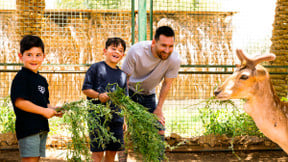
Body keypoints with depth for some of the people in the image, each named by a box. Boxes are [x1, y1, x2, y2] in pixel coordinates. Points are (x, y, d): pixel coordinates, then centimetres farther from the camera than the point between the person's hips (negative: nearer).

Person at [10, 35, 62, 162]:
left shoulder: (42, 80, 17)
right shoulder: (21, 77, -10)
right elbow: (19, 102, -20)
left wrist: (52, 109, 2)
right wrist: (44, 111, -17)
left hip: (42, 127, 9)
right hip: (27, 127, -9)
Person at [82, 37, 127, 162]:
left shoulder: (123, 74, 14)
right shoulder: (96, 68, -2)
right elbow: (85, 89, -4)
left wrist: (124, 119, 14)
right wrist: (99, 96, -21)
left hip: (116, 118, 6)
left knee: (112, 151, 10)